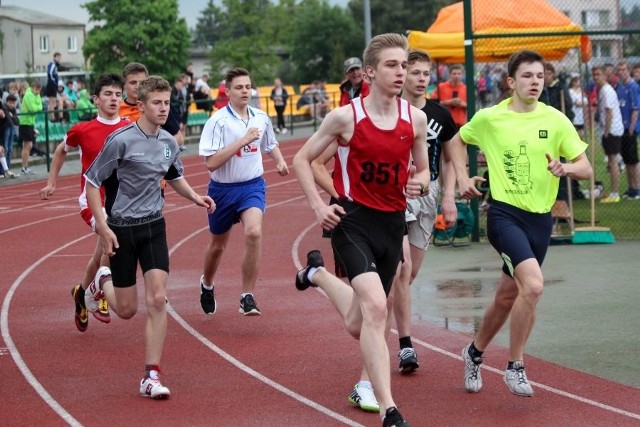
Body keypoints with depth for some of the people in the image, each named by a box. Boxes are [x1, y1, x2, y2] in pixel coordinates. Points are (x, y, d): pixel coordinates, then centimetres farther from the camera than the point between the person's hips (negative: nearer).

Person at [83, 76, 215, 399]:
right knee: (127, 309, 4)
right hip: (121, 229, -4)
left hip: (153, 227, 4)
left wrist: (195, 197, 5)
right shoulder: (121, 140, -15)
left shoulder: (169, 142, 3)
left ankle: (151, 377, -6)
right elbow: (92, 182, -10)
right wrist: (102, 226, -16)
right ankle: (103, 282, 40)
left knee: (157, 299, -11)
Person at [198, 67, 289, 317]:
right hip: (223, 189, -2)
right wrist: (242, 140, -25)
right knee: (218, 244, 16)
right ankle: (207, 284, 48)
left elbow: (270, 145, 22)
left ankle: (247, 297, -17)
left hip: (252, 186, 2)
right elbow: (211, 163, -23)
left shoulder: (261, 118, 0)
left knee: (254, 233, -25)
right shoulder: (217, 122, -15)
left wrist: (280, 161, 1)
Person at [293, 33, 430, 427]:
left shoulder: (416, 118, 1)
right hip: (354, 219, -5)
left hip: (393, 223, 5)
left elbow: (422, 169, 16)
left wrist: (420, 183, -8)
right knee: (375, 307, -24)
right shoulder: (346, 117, -9)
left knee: (358, 324, 15)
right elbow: (302, 160, 3)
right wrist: (319, 206, -9)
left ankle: (318, 273, 50)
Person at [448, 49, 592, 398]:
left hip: (540, 217, 4)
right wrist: (463, 179, 5)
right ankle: (515, 366, -8)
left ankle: (475, 352, 40)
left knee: (508, 296, 14)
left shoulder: (556, 120, -1)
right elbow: (457, 141, 17)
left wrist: (564, 169, -21)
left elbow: (586, 168, -1)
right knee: (533, 284, -24)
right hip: (504, 213, -4)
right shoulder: (489, 118, -3)